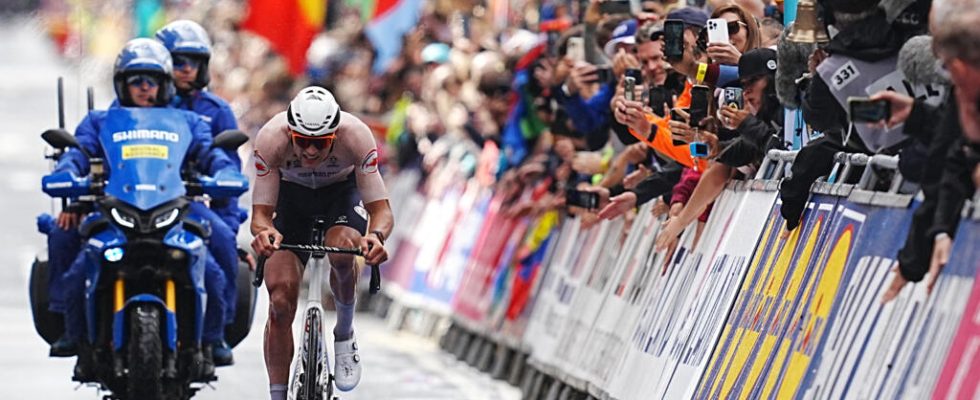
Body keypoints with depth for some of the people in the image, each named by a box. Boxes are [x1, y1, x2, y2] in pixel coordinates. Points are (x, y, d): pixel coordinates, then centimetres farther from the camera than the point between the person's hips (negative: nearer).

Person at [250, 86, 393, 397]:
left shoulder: (356, 136, -35)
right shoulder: (271, 138, -34)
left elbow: (382, 209, -32)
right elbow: (261, 212, -29)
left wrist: (376, 235, -55)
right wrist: (263, 231, -53)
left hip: (343, 190, -1)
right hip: (291, 193, 1)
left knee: (341, 251, -34)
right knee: (280, 302, -14)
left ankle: (344, 335, -6)